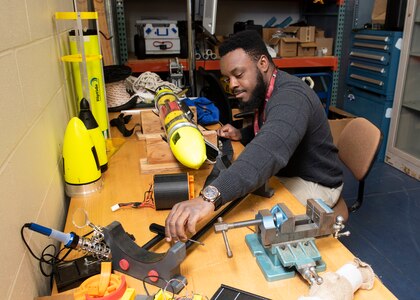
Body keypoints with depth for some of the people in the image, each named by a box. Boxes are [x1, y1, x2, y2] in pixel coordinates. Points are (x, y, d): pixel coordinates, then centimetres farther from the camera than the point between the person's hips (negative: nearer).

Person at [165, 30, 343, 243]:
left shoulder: (290, 95, -31)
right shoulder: (266, 92, -1)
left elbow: (270, 150, -51)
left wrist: (209, 198, -64)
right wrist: (241, 135, -4)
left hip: (314, 184, -9)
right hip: (285, 173, 9)